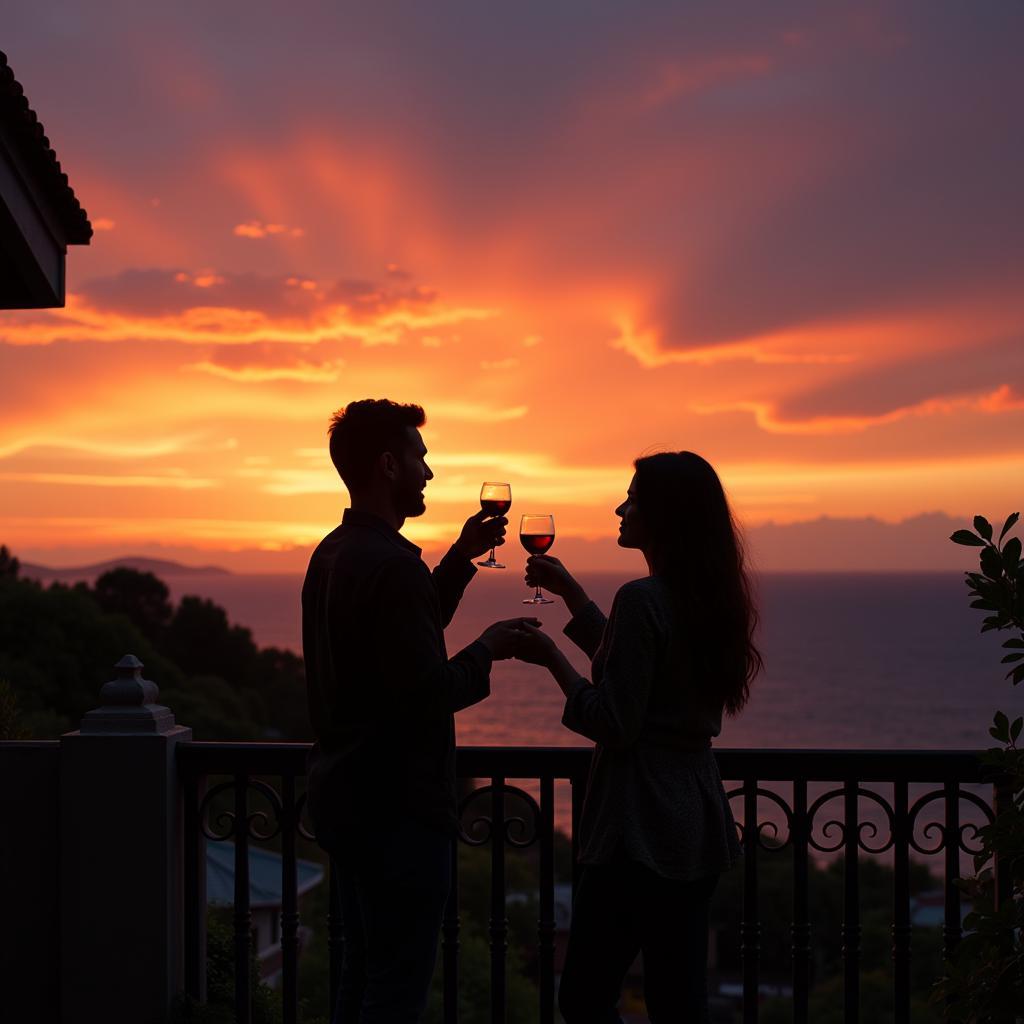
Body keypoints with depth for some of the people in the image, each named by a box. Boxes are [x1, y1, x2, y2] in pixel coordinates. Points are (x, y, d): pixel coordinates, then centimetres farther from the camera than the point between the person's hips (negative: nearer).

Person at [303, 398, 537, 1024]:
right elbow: (428, 693, -23)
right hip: (398, 807, -10)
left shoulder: (332, 556, 11)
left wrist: (461, 558, 17)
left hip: (347, 795, 10)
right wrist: (487, 651, -6)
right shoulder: (392, 566, -20)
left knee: (364, 972, 18)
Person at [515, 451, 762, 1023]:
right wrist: (572, 594, 25)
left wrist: (551, 657, -8)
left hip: (641, 830, -9)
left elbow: (614, 724, -19)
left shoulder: (642, 599, -17)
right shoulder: (712, 599, 10)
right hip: (698, 823, 9)